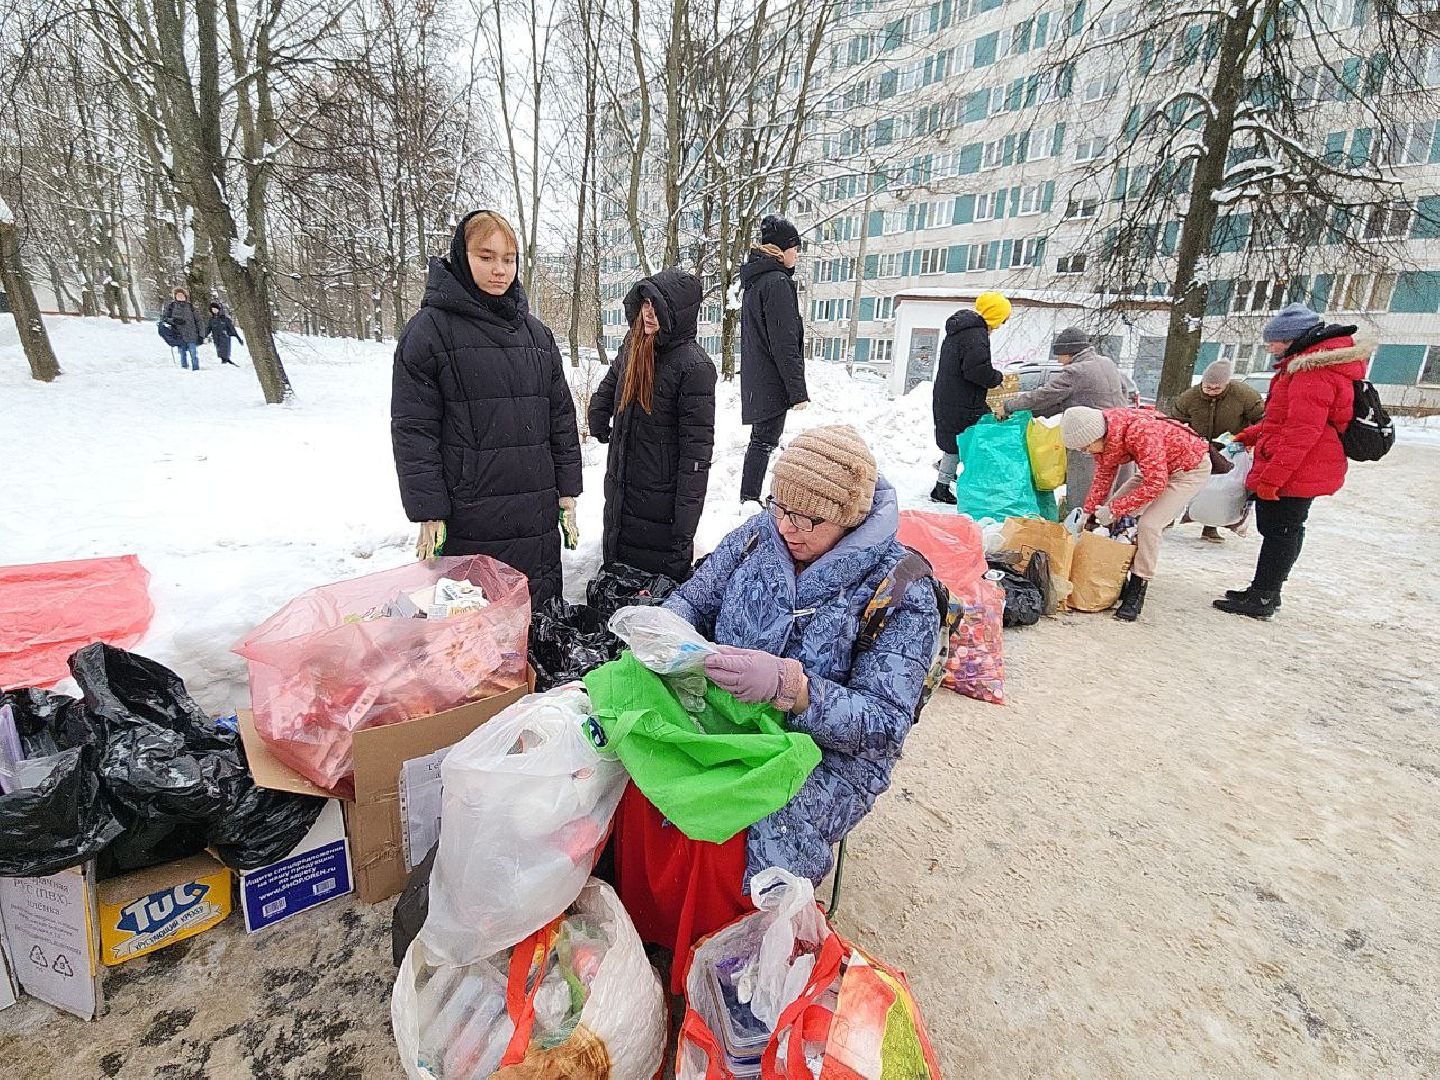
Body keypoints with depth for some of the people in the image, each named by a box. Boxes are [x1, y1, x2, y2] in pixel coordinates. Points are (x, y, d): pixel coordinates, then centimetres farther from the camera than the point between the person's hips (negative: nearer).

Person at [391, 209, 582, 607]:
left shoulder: (536, 332, 11)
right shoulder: (429, 328, -3)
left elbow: (561, 417, 12)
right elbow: (413, 430, -6)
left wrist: (567, 491, 8)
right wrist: (428, 513, -10)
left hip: (538, 514, 5)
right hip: (468, 518, -4)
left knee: (541, 612, 13)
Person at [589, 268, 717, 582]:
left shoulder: (694, 366, -18)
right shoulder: (632, 346, 3)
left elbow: (697, 448, -19)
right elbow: (608, 388, 26)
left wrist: (684, 524, -20)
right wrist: (599, 425, 19)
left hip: (660, 499, -7)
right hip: (620, 490, 7)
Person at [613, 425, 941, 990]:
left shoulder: (902, 594, -15)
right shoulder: (760, 535, -2)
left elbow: (883, 724, -18)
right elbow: (691, 600, 9)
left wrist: (789, 685, -34)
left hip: (831, 757, -4)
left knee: (735, 854, -27)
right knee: (642, 790, -19)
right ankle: (641, 936, 8)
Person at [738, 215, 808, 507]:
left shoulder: (754, 280, 15)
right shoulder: (778, 282, -14)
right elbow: (785, 344, -19)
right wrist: (798, 391, -17)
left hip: (755, 380, 10)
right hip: (773, 382, -10)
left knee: (761, 438, 16)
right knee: (765, 441, -3)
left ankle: (749, 501, 23)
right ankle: (750, 501, 2)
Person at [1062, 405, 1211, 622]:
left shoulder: (1140, 431, -38)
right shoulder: (1102, 435, -14)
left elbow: (1156, 484, -34)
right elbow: (1103, 475, 0)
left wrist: (1114, 510, -30)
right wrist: (1090, 511, -3)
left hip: (1191, 469, -8)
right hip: (1155, 469, 8)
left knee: (1149, 523, -21)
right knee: (1114, 516, -1)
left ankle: (1137, 591, -9)